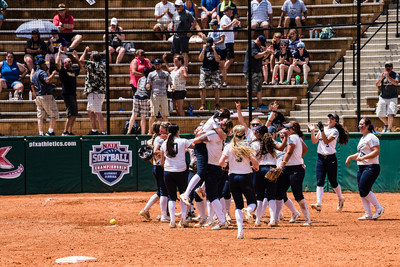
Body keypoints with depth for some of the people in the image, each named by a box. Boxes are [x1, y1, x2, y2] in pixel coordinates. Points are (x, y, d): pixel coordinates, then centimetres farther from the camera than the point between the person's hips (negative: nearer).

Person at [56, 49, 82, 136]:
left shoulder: (73, 71, 18)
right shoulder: (63, 71, -2)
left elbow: (81, 68, 34)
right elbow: (57, 64, -18)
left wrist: (77, 58, 23)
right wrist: (59, 53, -7)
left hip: (73, 94, 8)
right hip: (67, 94, -8)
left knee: (74, 115, 8)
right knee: (71, 114, -14)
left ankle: (70, 132, 13)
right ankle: (65, 132, -13)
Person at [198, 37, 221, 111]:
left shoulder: (217, 49, 2)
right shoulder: (203, 49, 5)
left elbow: (218, 60, -9)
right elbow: (200, 59, -6)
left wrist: (214, 49, -16)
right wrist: (204, 49, -12)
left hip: (214, 71, -1)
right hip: (205, 70, 1)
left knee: (216, 87, -8)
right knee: (203, 87, -6)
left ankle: (217, 105, -3)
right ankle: (203, 105, 2)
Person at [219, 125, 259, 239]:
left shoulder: (229, 147, -3)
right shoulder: (246, 147, -5)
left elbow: (221, 162, -10)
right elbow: (255, 162, -12)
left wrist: (225, 164, 13)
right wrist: (255, 168, 11)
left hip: (233, 177, 1)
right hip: (246, 177, -1)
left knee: (238, 205, 8)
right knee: (252, 202, 15)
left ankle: (240, 230, -9)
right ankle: (248, 210, -23)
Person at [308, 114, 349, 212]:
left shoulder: (335, 131, -6)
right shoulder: (323, 129, 12)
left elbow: (326, 141, -19)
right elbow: (314, 141, 9)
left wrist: (322, 130, -26)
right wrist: (312, 131, -4)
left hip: (330, 158, -5)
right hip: (320, 157, 5)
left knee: (333, 182, 4)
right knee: (319, 182, -6)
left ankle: (340, 199, 28)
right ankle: (318, 204, -13)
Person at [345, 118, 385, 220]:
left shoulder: (371, 137, -10)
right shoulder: (362, 138, 19)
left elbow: (377, 151, -20)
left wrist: (363, 158, -25)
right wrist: (351, 157, 17)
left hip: (371, 167, -10)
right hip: (361, 168, 10)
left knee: (364, 190, -15)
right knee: (362, 191, 5)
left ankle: (379, 208, -1)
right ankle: (368, 214, 8)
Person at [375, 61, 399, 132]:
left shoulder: (396, 75, -2)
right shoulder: (382, 75, 6)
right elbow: (377, 84, -4)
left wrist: (388, 77, -31)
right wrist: (381, 78, -23)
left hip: (392, 98, -4)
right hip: (383, 97, 4)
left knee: (390, 114, -20)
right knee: (380, 115, 8)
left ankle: (389, 129, -17)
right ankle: (386, 124, 35)